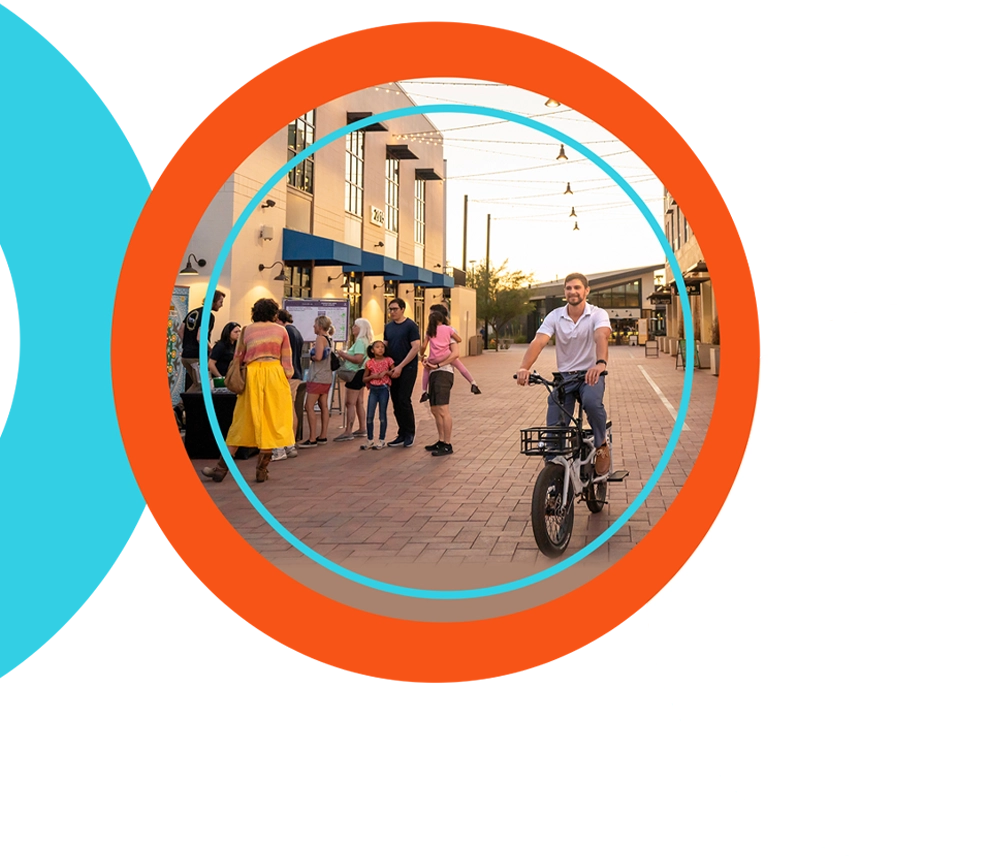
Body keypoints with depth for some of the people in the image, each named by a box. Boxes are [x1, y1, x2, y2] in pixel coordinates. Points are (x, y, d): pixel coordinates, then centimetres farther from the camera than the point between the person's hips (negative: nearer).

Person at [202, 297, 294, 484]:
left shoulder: (247, 330, 11)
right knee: (271, 422, 5)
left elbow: (237, 359, 12)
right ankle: (262, 470, 6)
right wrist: (287, 379, 13)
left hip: (252, 374, 1)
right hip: (275, 373, -1)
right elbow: (287, 362, 5)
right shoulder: (281, 331, 7)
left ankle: (221, 468, 7)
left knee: (242, 423, 7)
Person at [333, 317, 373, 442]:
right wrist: (344, 354, 9)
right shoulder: (363, 341, 17)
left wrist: (343, 354, -17)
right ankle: (361, 429, 21)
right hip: (360, 374, 11)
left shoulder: (360, 341, -16)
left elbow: (358, 359, -26)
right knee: (358, 403, 15)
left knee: (350, 403, -9)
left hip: (356, 374, -11)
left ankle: (348, 432, -10)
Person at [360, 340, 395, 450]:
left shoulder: (388, 361, -1)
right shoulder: (369, 363, 3)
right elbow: (364, 379, 8)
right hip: (373, 389, 2)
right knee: (369, 416, 1)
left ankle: (382, 440, 9)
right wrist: (372, 376, -10)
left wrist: (386, 372, -15)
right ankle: (370, 440, 11)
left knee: (382, 415, 2)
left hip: (383, 389, -2)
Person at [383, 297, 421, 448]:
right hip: (393, 369, 6)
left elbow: (416, 348, -12)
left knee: (404, 400, -10)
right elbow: (386, 347, 17)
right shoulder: (388, 327, 12)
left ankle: (410, 433, 2)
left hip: (407, 368, -6)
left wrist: (400, 367, -16)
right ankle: (402, 434, 14)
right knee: (396, 403, 6)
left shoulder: (410, 326, -7)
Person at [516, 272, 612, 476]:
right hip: (563, 377, 2)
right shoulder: (555, 316, -1)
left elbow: (601, 337, -28)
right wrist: (524, 367, -36)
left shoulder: (598, 314, -7)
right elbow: (538, 342, -16)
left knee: (592, 402, -35)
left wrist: (601, 363, -50)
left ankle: (601, 445, -9)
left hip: (590, 375, -2)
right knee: (554, 428, -8)